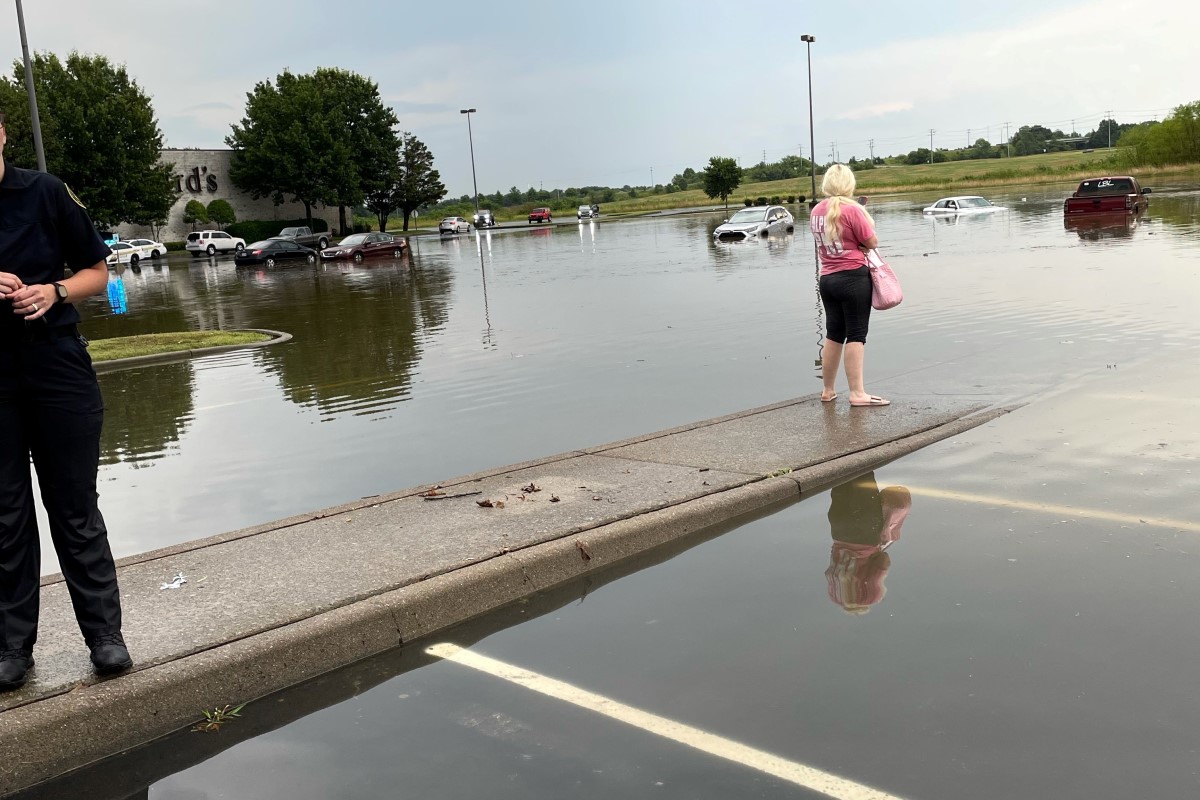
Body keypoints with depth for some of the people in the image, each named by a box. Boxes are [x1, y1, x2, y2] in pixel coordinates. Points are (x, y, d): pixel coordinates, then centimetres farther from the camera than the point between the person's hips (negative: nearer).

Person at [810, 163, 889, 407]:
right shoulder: (851, 210, -14)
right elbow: (872, 242, -9)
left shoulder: (816, 211, 6)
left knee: (833, 334, 14)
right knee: (856, 335, -3)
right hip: (853, 278, -6)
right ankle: (857, 393, -4)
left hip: (827, 279, 6)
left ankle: (828, 390, 21)